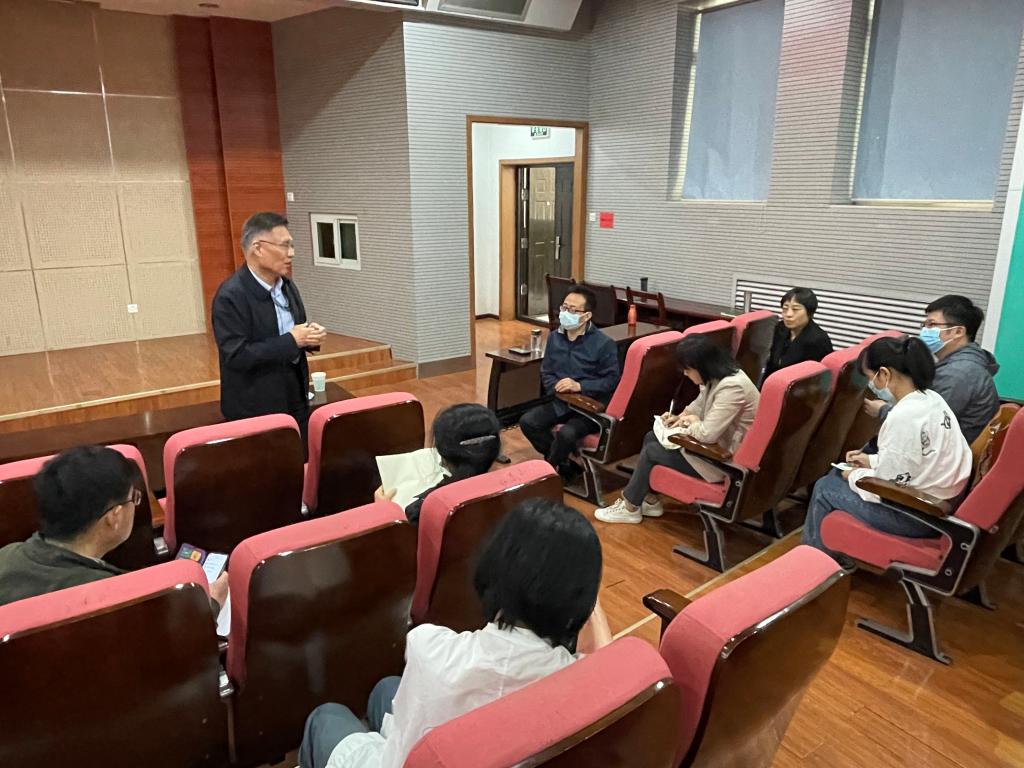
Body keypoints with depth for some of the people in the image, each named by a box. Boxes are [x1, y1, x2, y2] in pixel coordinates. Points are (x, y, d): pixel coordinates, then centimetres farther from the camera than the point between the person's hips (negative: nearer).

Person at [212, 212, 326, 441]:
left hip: (294, 399, 7)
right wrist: (291, 341, -24)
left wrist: (308, 335, -7)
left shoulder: (286, 284, 6)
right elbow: (236, 356, -23)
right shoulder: (230, 296, -18)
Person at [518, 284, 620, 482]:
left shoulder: (604, 344, -12)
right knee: (527, 421, -14)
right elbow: (546, 372, 12)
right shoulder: (554, 337, 7)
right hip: (561, 402, 6)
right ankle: (565, 465, -2)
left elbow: (612, 380, -14)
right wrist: (556, 387, -10)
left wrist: (579, 386, -24)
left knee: (566, 433, -32)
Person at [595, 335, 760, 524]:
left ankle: (630, 507, 14)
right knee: (651, 438, 9)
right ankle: (649, 500, 19)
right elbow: (698, 406, 18)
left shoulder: (731, 387, -30)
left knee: (651, 451, -5)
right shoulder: (715, 377, 0)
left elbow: (707, 433, -32)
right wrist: (679, 418, 0)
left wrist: (691, 423, -12)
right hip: (714, 442, 10)